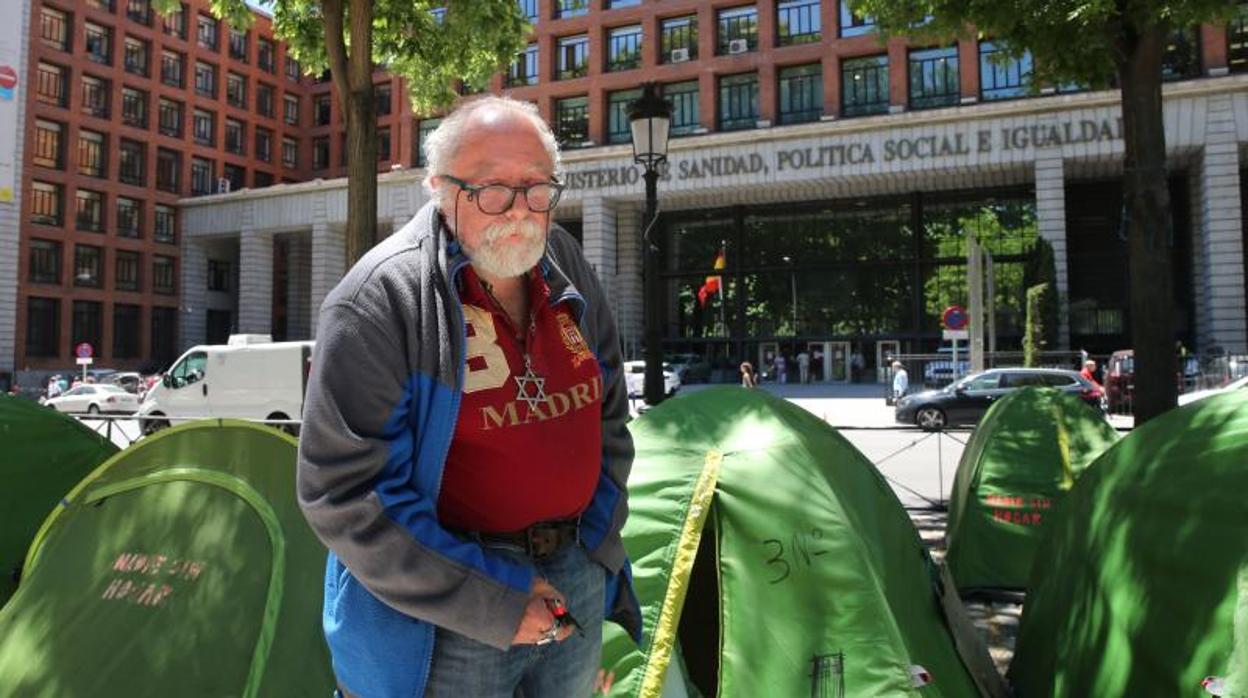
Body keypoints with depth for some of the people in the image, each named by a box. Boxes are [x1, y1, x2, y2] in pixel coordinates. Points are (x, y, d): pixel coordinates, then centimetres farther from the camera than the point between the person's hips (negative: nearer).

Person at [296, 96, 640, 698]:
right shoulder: (381, 298, -17)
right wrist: (492, 604, -17)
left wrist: (596, 550, 3)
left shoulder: (565, 268, 2)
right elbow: (346, 494, -17)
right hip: (447, 613, -5)